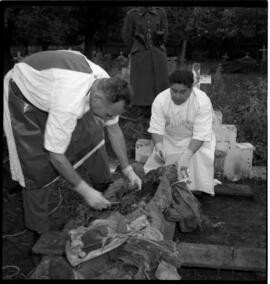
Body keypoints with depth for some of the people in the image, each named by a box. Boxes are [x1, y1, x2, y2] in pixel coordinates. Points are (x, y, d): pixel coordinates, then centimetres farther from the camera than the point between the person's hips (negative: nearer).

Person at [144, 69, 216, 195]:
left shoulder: (203, 101, -27)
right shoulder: (160, 100, -19)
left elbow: (200, 135, -28)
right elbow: (156, 129, -17)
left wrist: (187, 155, -42)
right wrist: (158, 145, -39)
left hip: (196, 141, -2)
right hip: (169, 139, 3)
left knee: (200, 159, -27)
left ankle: (196, 192, -6)